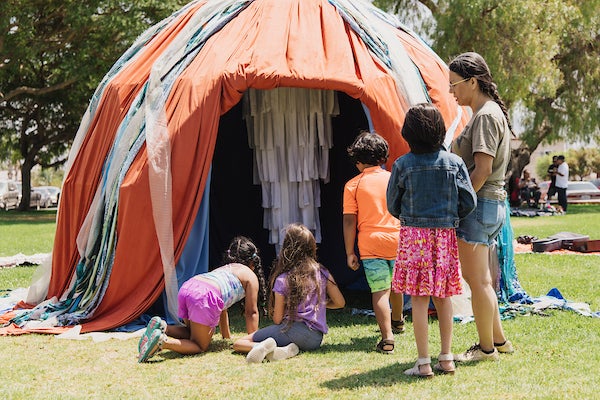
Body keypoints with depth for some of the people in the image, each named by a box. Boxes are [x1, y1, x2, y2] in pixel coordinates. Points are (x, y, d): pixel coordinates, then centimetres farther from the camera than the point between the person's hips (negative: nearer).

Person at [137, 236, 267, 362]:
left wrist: (227, 337, 50)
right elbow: (251, 312, 15)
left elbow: (221, 308, 45)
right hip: (205, 295, -7)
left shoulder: (224, 268, 40)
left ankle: (162, 326, 2)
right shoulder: (250, 276, 19)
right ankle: (162, 341, -23)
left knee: (195, 332, 28)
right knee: (200, 346, 1)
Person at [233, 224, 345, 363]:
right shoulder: (322, 273, 7)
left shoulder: (282, 280, -2)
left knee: (238, 343, 4)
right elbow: (340, 302, 12)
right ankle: (287, 350, -10)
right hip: (316, 339, 4)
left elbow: (277, 319, 0)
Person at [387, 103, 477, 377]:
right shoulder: (454, 162, -1)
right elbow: (469, 202, 0)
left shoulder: (402, 165, -6)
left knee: (419, 299, 0)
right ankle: (446, 358, 17)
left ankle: (424, 363, 2)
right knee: (443, 296, 12)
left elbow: (393, 206, 3)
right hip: (445, 234, 3)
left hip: (413, 234, -2)